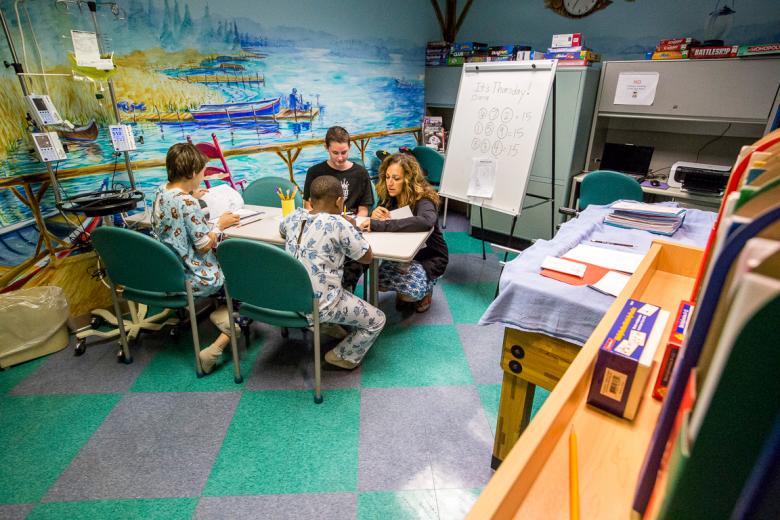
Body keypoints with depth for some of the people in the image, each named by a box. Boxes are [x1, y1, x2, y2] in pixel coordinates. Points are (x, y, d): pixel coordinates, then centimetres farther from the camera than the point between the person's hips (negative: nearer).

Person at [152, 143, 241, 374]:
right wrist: (220, 224, -6)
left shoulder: (161, 192, 1)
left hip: (167, 272, 9)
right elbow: (204, 245, -20)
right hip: (193, 279, -9)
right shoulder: (187, 203, -25)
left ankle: (222, 312, 10)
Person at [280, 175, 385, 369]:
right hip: (319, 306, -7)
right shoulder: (339, 224, -17)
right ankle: (343, 357, 21)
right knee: (377, 320, 12)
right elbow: (367, 257, -7)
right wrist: (352, 228, 7)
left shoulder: (294, 217, 0)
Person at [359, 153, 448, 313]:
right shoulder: (388, 197, -6)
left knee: (413, 291, -30)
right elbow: (376, 223, 1)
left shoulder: (423, 200, -26)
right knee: (377, 281, -18)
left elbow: (426, 221, -50)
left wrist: (378, 225, -50)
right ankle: (404, 292, 14)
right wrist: (375, 214, -25)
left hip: (429, 258, -5)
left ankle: (426, 290, 8)